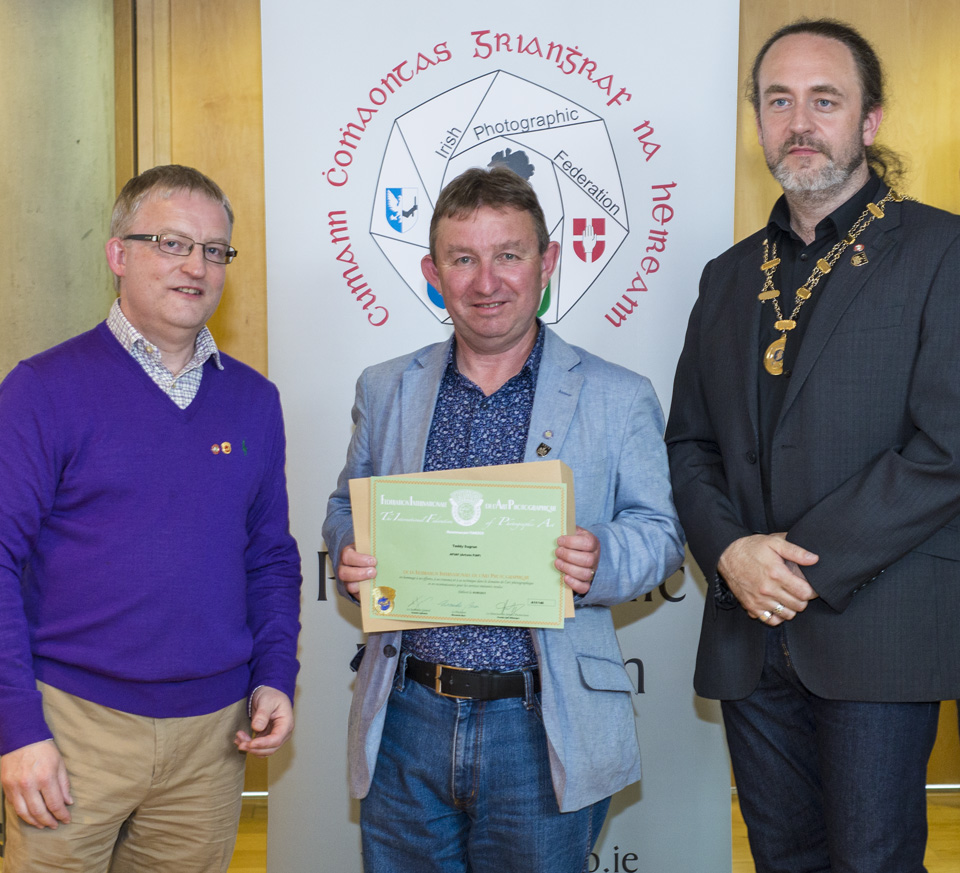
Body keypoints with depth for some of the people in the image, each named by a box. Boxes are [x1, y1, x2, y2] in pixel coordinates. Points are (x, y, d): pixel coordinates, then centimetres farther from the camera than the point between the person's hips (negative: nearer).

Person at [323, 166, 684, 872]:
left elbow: (659, 532, 2)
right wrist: (351, 554, -7)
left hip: (541, 734, -2)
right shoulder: (386, 390, 8)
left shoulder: (619, 398, 0)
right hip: (405, 723, 3)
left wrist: (601, 560, -20)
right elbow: (347, 509, 16)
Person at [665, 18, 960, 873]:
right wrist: (730, 550, -5)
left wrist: (809, 563, -15)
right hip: (752, 634, 5)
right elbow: (690, 442, 14)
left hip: (877, 632, -5)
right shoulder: (730, 275, 15)